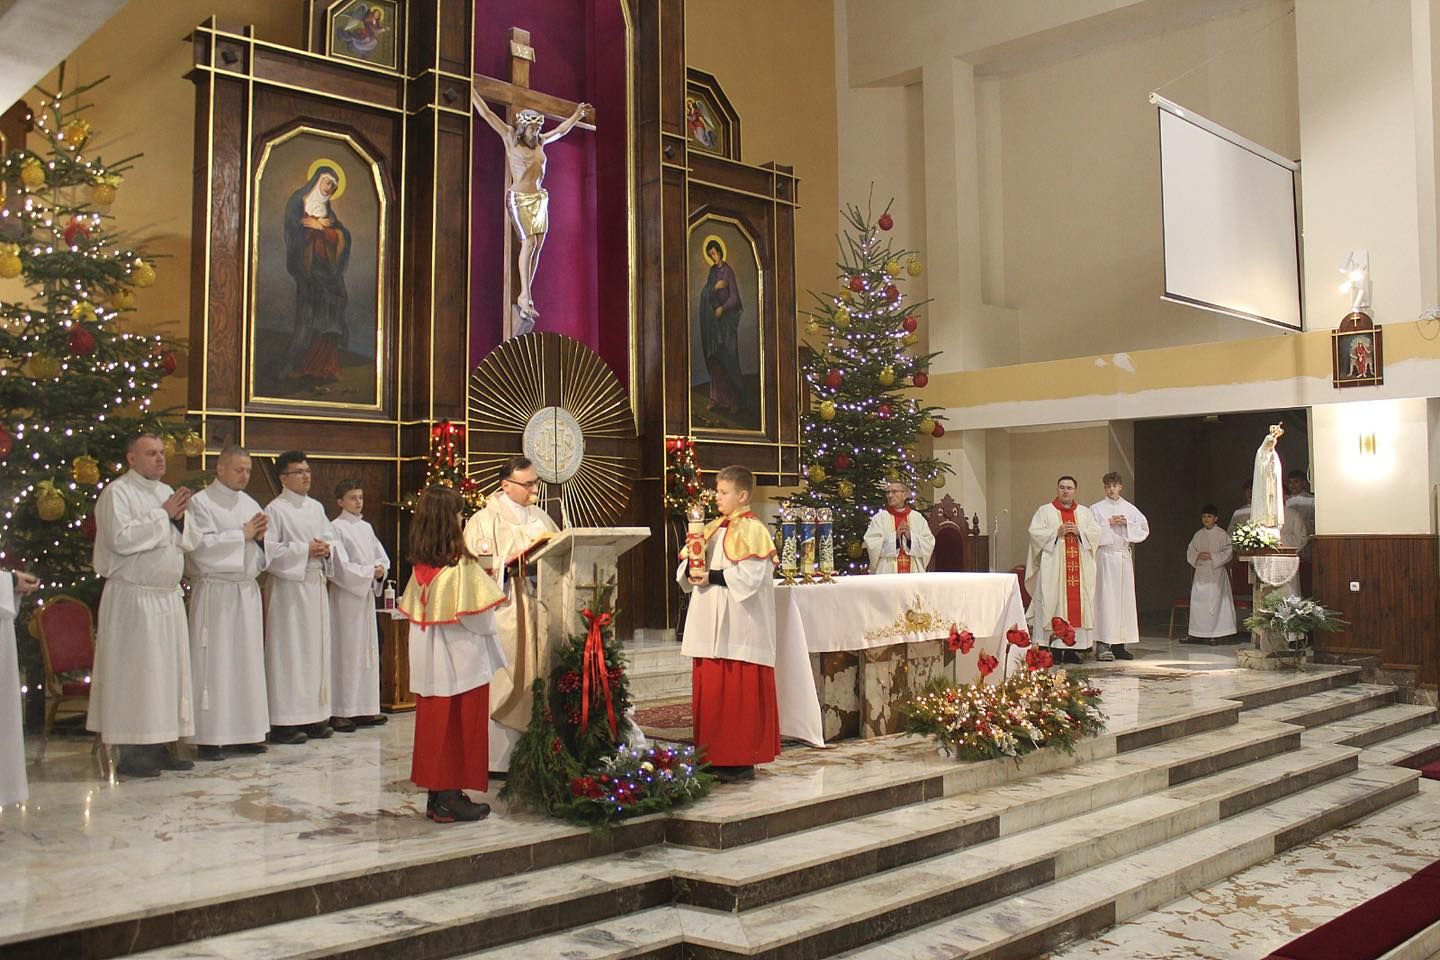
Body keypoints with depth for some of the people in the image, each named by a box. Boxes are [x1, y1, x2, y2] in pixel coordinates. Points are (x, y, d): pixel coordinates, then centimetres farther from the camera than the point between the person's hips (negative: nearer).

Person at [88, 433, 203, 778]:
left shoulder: (167, 492, 15)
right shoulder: (116, 493, -7)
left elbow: (192, 540, 12)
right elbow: (121, 538, -21)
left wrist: (180, 517, -7)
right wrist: (162, 515, -15)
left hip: (168, 597, 8)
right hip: (133, 597, -7)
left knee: (169, 669, 9)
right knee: (134, 672, -4)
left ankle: (158, 746, 16)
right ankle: (131, 753, 2)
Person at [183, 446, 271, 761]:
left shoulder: (250, 504, 15)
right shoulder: (200, 503, -3)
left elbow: (263, 555, 17)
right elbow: (202, 548, -15)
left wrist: (261, 536, -4)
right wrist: (242, 535, -10)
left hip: (247, 592, 6)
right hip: (214, 591, -6)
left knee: (247, 661, 7)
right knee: (214, 663, -5)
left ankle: (244, 733, 13)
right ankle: (209, 738, 0)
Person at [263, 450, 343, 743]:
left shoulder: (316, 508, 15)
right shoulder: (275, 509, -6)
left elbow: (334, 538, 18)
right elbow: (269, 550, -14)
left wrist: (327, 549, -4)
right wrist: (305, 550, -15)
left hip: (315, 584, 7)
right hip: (287, 586, -7)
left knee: (317, 648, 8)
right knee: (289, 650, -6)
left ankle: (313, 716, 16)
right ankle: (284, 722, -3)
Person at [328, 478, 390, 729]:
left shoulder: (366, 527, 14)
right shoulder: (337, 527, -7)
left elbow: (382, 556, 15)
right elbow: (341, 566, -13)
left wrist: (381, 569, -6)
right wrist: (370, 571, -12)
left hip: (367, 593, 7)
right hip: (346, 595, -7)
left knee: (368, 649, 7)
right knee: (347, 651, -6)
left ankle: (365, 708, 13)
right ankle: (341, 711, -2)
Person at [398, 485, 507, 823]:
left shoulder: (419, 566, 3)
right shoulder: (461, 565, -17)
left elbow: (410, 609, 10)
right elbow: (479, 617, -17)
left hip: (427, 658, 7)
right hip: (461, 660, -7)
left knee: (434, 724, 12)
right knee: (461, 726, 3)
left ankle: (436, 795, 20)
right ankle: (451, 798, 8)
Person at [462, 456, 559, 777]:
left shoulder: (541, 518, 15)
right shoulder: (485, 520, -4)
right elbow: (476, 566, -11)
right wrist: (510, 560, -21)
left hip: (538, 610, 6)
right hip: (504, 615, -6)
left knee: (537, 682, 7)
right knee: (505, 685, -4)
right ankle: (499, 759, 3)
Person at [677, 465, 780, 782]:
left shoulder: (752, 530, -7)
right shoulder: (714, 528, 16)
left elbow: (749, 576, -18)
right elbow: (687, 565, 17)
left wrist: (712, 577, -18)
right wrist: (690, 571, -4)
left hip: (738, 628, -8)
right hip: (710, 626, 8)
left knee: (738, 694, -4)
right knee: (709, 690, 9)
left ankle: (741, 760, 3)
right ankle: (714, 756, 17)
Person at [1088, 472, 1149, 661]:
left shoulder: (1129, 508, 13)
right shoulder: (1097, 509, 4)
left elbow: (1144, 527, 6)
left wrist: (1126, 523, -7)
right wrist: (1108, 523, -12)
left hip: (1125, 555, 4)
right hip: (1105, 555, -4)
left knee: (1125, 598, 2)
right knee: (1106, 598, -9)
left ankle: (1119, 644, 7)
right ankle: (1103, 644, -10)